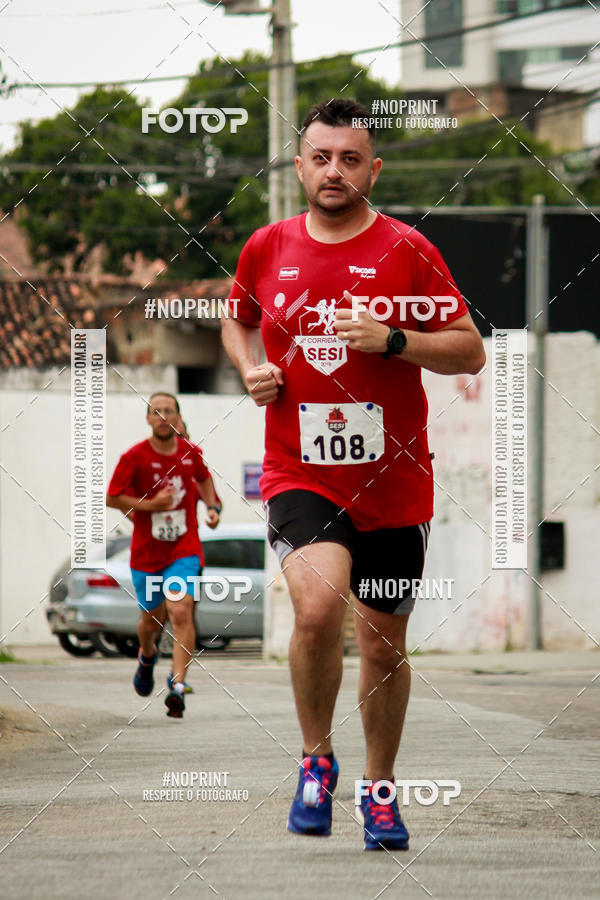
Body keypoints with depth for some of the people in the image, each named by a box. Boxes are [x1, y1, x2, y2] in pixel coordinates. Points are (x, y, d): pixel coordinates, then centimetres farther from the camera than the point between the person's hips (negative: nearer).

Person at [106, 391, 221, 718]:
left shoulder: (190, 453, 0)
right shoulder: (134, 457, -8)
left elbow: (203, 477, 23)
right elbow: (111, 498, -6)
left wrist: (212, 507, 8)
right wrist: (150, 505, -17)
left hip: (184, 550, 0)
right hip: (146, 553, 0)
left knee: (181, 612, -18)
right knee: (152, 618, 13)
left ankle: (178, 686, -23)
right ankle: (147, 655, 49)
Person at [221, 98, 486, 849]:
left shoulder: (406, 251, -3)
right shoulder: (267, 249, 4)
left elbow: (470, 351, -2)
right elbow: (237, 320, 24)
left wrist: (391, 340, -17)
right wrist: (250, 368, 3)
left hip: (393, 482, 0)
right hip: (299, 477, 0)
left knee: (384, 645, 10)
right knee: (318, 604, -27)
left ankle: (379, 790, 32)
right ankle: (316, 759, -4)